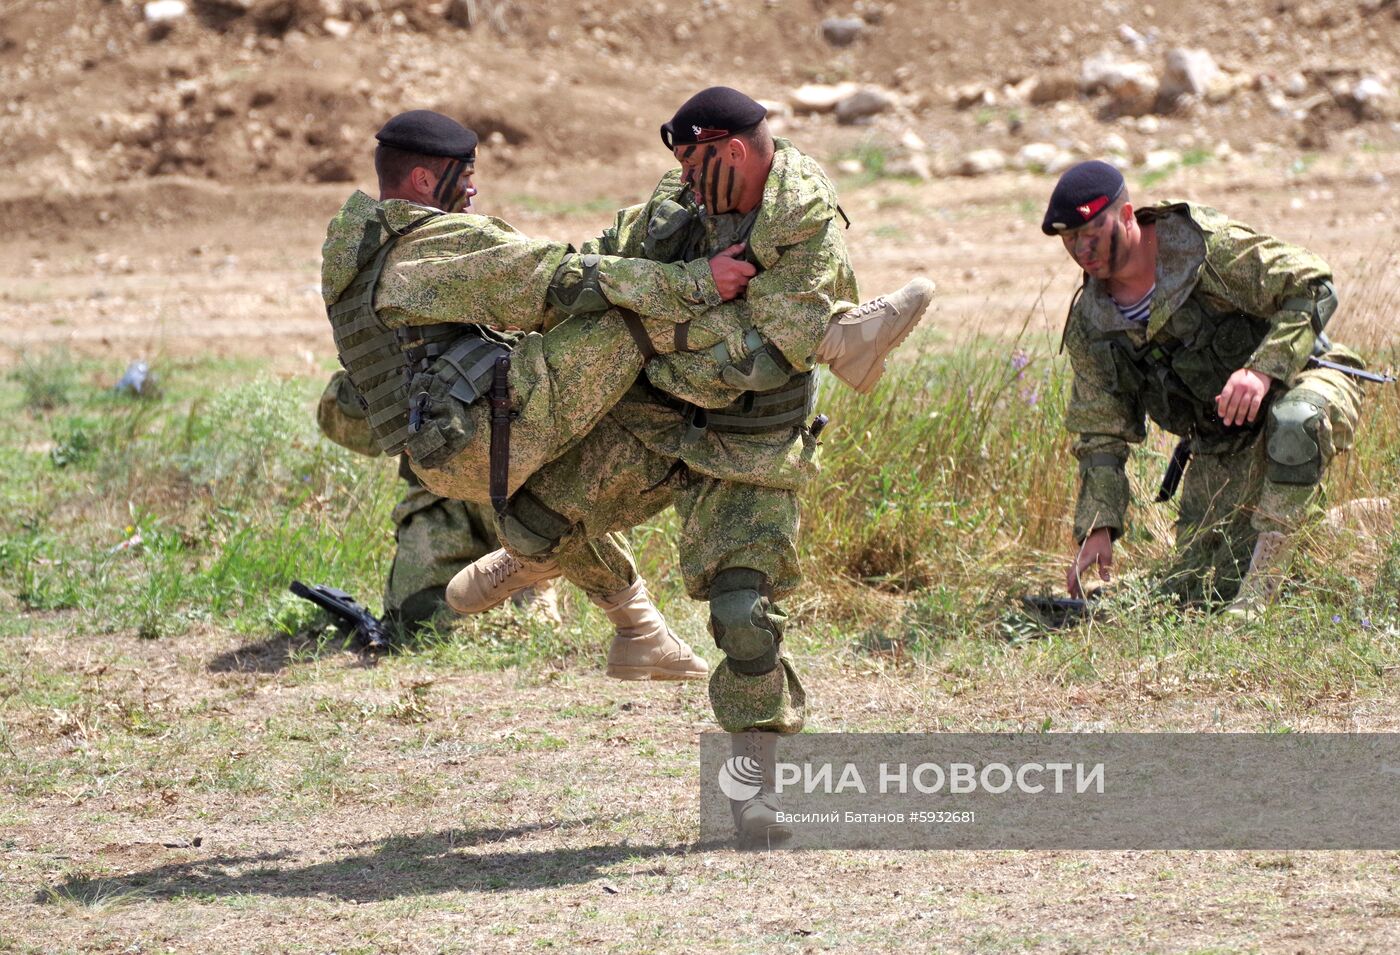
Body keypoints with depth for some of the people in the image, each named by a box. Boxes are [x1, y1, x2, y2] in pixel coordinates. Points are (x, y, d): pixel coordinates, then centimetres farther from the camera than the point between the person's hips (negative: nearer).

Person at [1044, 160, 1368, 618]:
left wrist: (1263, 369, -33)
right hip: (1223, 449, 5)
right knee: (1191, 590, -5)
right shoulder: (1089, 325, -2)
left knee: (1295, 422, -43)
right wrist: (1097, 528, -11)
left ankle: (1257, 596, -36)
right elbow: (1100, 435, 1)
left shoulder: (1208, 246, -19)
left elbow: (1312, 287, -20)